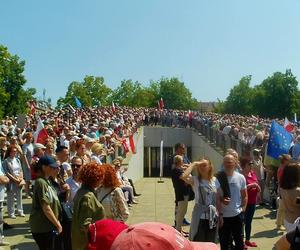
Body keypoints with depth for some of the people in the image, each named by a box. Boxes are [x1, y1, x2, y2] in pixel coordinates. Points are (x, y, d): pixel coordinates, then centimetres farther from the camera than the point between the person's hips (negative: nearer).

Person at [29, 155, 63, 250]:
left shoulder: (46, 181, 9)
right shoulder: (41, 182, -20)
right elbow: (46, 208, -21)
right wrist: (57, 224, -13)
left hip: (49, 225, 9)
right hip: (43, 227, -9)